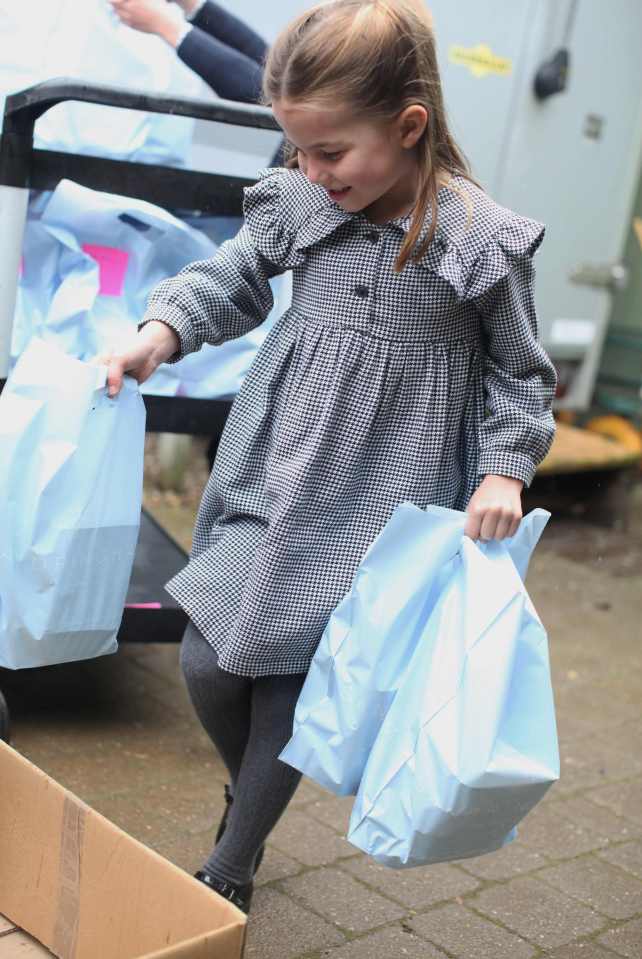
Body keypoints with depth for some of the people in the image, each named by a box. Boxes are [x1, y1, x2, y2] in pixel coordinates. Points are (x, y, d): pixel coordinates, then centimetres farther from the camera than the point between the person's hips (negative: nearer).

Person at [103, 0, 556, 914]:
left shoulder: (486, 241, -12)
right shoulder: (296, 202, -3)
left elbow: (520, 372, 0)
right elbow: (233, 277, 12)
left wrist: (504, 470, -8)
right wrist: (164, 331, -4)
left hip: (377, 505, -3)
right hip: (273, 479, 4)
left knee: (293, 685, 3)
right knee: (209, 664, 2)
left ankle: (231, 868, 25)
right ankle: (248, 795, 36)